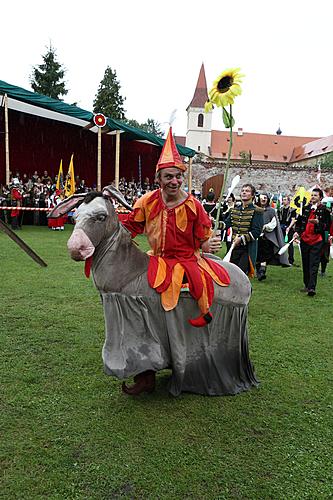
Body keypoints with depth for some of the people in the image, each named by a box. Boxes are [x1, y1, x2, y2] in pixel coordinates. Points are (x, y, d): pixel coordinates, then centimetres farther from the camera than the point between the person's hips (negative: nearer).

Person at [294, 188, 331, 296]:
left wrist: (318, 222, -19)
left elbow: (327, 226, -4)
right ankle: (307, 285, 22)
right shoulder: (305, 208, 11)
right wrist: (297, 231, 4)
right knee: (305, 264, 11)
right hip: (304, 240, 5)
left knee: (313, 265, -10)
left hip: (317, 241, -5)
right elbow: (299, 221, 19)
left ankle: (312, 288, -14)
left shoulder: (324, 210, -2)